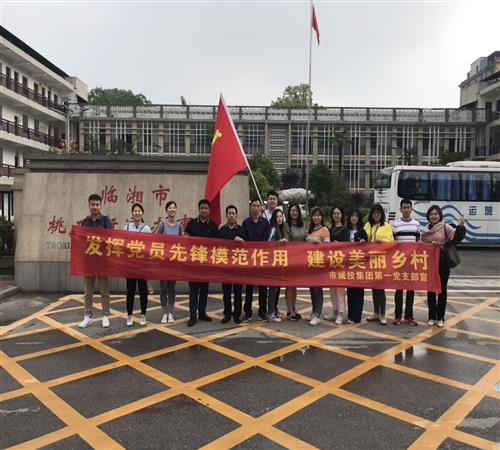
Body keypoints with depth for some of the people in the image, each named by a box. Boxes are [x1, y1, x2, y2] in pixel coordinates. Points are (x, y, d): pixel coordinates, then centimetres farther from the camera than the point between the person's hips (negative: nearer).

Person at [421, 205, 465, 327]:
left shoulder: (445, 227, -5)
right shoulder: (425, 230, 7)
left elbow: (456, 237, -22)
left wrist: (461, 226, -37)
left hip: (443, 262, -3)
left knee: (442, 289, 6)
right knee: (431, 289, 9)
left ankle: (440, 317, 16)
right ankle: (432, 317, 20)